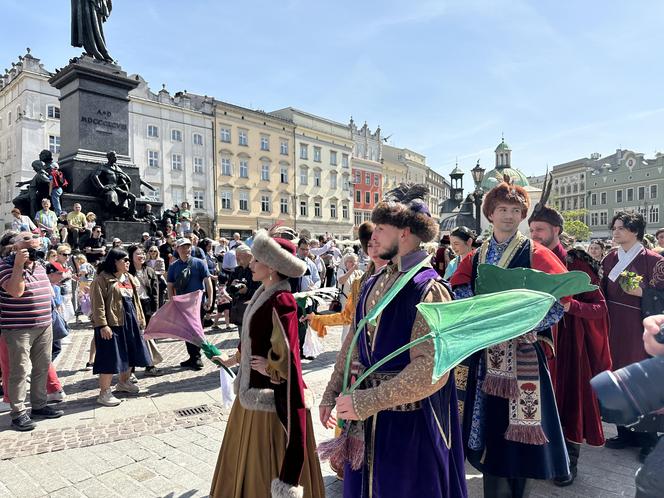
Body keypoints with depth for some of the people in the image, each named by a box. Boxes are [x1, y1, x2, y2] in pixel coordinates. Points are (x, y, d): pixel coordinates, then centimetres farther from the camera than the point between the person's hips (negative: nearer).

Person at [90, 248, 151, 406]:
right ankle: (104, 393, 6)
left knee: (130, 354, 17)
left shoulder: (130, 278, 15)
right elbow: (98, 305, -16)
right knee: (110, 358, -5)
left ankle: (123, 382, 37)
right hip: (112, 324, -8)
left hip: (130, 323, 8)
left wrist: (140, 319, 16)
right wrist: (102, 325, -22)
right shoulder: (102, 279, -11)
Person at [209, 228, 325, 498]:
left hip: (271, 392, -9)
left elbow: (287, 354, -27)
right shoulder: (264, 293, 4)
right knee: (251, 455, 25)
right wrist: (237, 357, 23)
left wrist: (270, 367, -13)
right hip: (254, 386, 9)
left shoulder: (281, 301, -24)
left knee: (269, 456, 10)